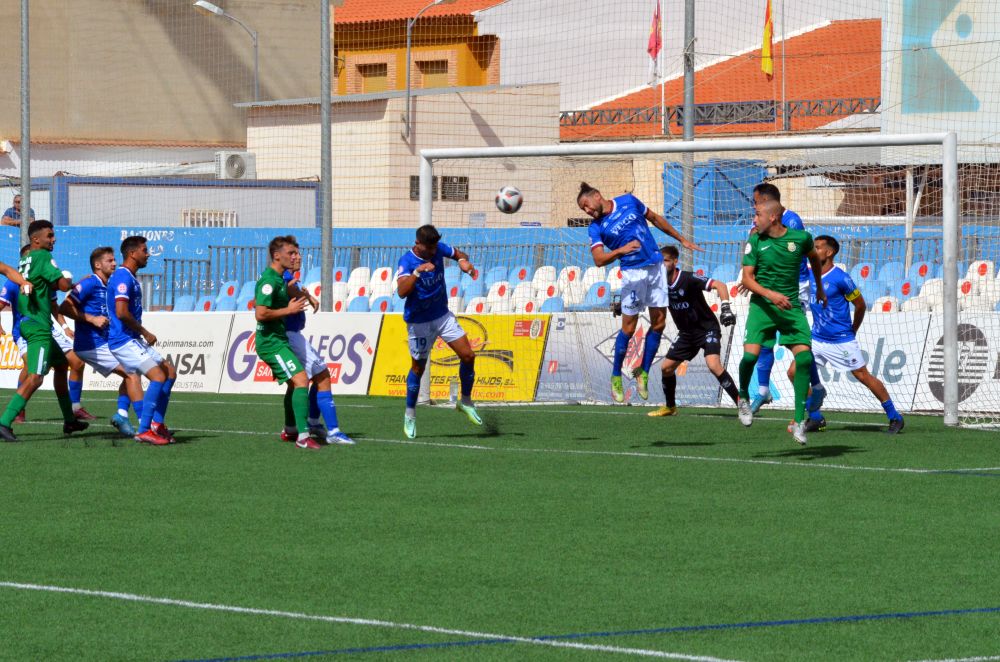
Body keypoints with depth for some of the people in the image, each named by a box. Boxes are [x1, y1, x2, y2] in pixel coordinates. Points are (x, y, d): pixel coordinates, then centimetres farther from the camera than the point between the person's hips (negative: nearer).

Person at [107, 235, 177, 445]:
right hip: (123, 340, -11)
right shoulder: (122, 277, -16)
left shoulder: (130, 278, 17)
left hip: (134, 340, 11)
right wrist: (144, 332, -16)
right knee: (158, 376, -19)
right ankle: (144, 430, -17)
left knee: (170, 372, 11)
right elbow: (121, 312, -25)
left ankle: (157, 424, 12)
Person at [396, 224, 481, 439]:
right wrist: (417, 272, -48)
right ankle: (410, 414, 23)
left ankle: (466, 402, 15)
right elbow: (402, 292, -37)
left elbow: (459, 254, 14)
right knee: (418, 368, 5)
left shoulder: (438, 249, -7)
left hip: (443, 316, 5)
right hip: (419, 322, -5)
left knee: (468, 355, -4)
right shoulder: (407, 262, -22)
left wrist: (463, 261, -9)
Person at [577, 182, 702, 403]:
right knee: (628, 328, -4)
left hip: (655, 266, 3)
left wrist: (681, 239, 18)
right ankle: (616, 376, 10)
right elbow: (598, 259, -17)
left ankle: (643, 372, 14)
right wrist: (621, 250, -32)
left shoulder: (629, 201, 2)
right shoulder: (596, 227, -6)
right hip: (633, 273, -3)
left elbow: (655, 218, 14)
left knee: (658, 323, 3)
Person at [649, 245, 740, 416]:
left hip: (707, 328, -7)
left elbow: (720, 285, -27)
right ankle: (670, 407, 27)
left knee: (713, 365, -27)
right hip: (686, 333, 7)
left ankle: (741, 403, -23)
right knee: (666, 367, 6)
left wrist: (725, 307, -41)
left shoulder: (688, 279, -22)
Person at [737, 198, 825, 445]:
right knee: (751, 354, -20)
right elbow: (747, 278, -4)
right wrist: (770, 294, -21)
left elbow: (814, 258, 22)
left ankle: (799, 421, -6)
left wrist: (819, 288, 32)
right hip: (762, 305, -1)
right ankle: (743, 397, 12)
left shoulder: (801, 238, -1)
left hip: (791, 306, 1)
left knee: (804, 358, -13)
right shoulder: (755, 241, -2)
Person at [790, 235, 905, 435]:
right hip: (817, 339, 6)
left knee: (863, 376, -2)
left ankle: (894, 417, 10)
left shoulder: (840, 278, -15)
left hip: (842, 341, -6)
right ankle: (815, 418, 7)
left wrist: (852, 330, 5)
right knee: (794, 371, -3)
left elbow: (860, 305, -6)